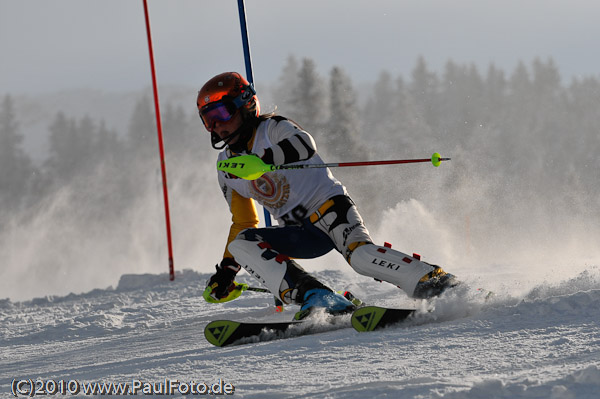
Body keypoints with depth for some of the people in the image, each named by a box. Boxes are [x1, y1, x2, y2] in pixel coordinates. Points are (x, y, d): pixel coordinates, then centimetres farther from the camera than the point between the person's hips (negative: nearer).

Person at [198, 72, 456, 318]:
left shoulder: (273, 128, -4)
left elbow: (304, 145, -28)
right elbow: (244, 223, 24)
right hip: (299, 233, 7)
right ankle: (314, 296, -34)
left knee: (360, 254, -34)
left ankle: (434, 280, -35)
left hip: (327, 206, -7)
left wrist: (260, 161, -43)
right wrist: (226, 270, 17)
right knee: (240, 245, -18)